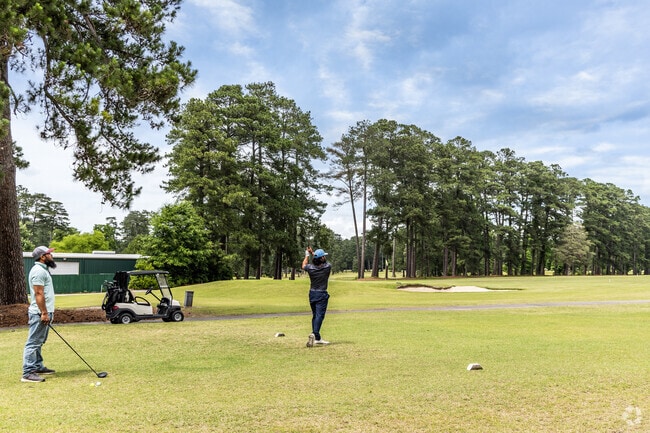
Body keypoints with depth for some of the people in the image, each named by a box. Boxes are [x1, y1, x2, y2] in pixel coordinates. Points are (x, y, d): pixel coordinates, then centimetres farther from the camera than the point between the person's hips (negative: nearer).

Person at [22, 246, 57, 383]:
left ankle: (38, 367, 25)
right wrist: (44, 313, -22)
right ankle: (28, 373, -8)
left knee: (38, 342, 17)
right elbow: (39, 294, -20)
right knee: (33, 343, -9)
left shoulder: (42, 269, 18)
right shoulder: (39, 271, -15)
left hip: (44, 312, 11)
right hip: (40, 313, -11)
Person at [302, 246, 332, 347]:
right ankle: (314, 334, -27)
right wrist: (313, 253, 15)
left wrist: (307, 255, 27)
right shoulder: (327, 267, -13)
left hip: (312, 294, 4)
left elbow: (303, 265, 16)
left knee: (315, 315, 14)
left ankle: (317, 338, 17)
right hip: (322, 294, -4)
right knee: (319, 315, -8)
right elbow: (324, 262, 11)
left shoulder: (310, 267, -8)